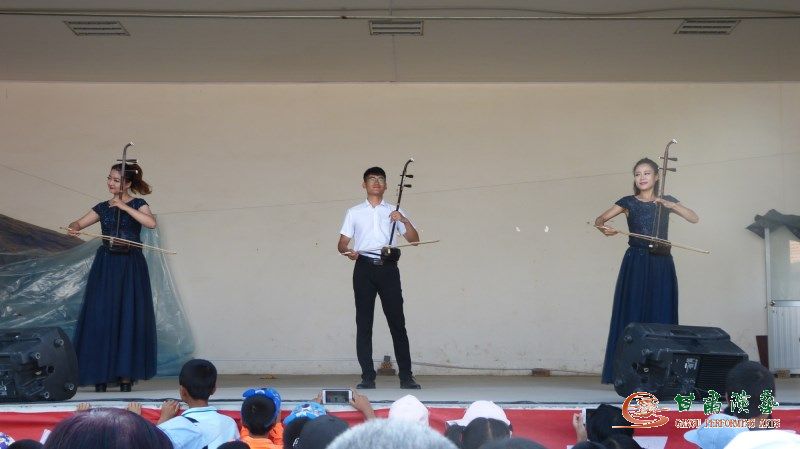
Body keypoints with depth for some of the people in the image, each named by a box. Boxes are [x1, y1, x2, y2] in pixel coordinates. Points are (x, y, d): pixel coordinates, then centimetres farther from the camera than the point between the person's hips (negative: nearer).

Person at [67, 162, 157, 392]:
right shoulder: (103, 207, 11)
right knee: (101, 318, -1)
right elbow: (79, 223, 10)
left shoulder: (137, 204, 2)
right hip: (106, 267, 3)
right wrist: (73, 228, -13)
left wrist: (125, 207, -17)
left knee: (129, 318, -2)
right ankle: (101, 373, 4)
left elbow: (151, 222, -17)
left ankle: (126, 373, 4)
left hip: (131, 268, -3)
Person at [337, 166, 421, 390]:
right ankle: (367, 377, 2)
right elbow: (342, 243, 11)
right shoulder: (354, 212, 15)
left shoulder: (394, 212, 15)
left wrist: (404, 220, -8)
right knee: (364, 323, -1)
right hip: (364, 267, 0)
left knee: (397, 321, -4)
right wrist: (347, 251, -12)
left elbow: (414, 239, 9)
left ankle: (406, 376, -1)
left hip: (388, 268, 0)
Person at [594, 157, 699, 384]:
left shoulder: (667, 201, 12)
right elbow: (599, 219, 3)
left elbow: (694, 218, 1)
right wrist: (604, 228, -20)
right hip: (636, 264, -2)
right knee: (633, 315, -7)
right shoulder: (629, 202, 7)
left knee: (661, 317, -3)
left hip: (661, 265, 2)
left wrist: (672, 206, -13)